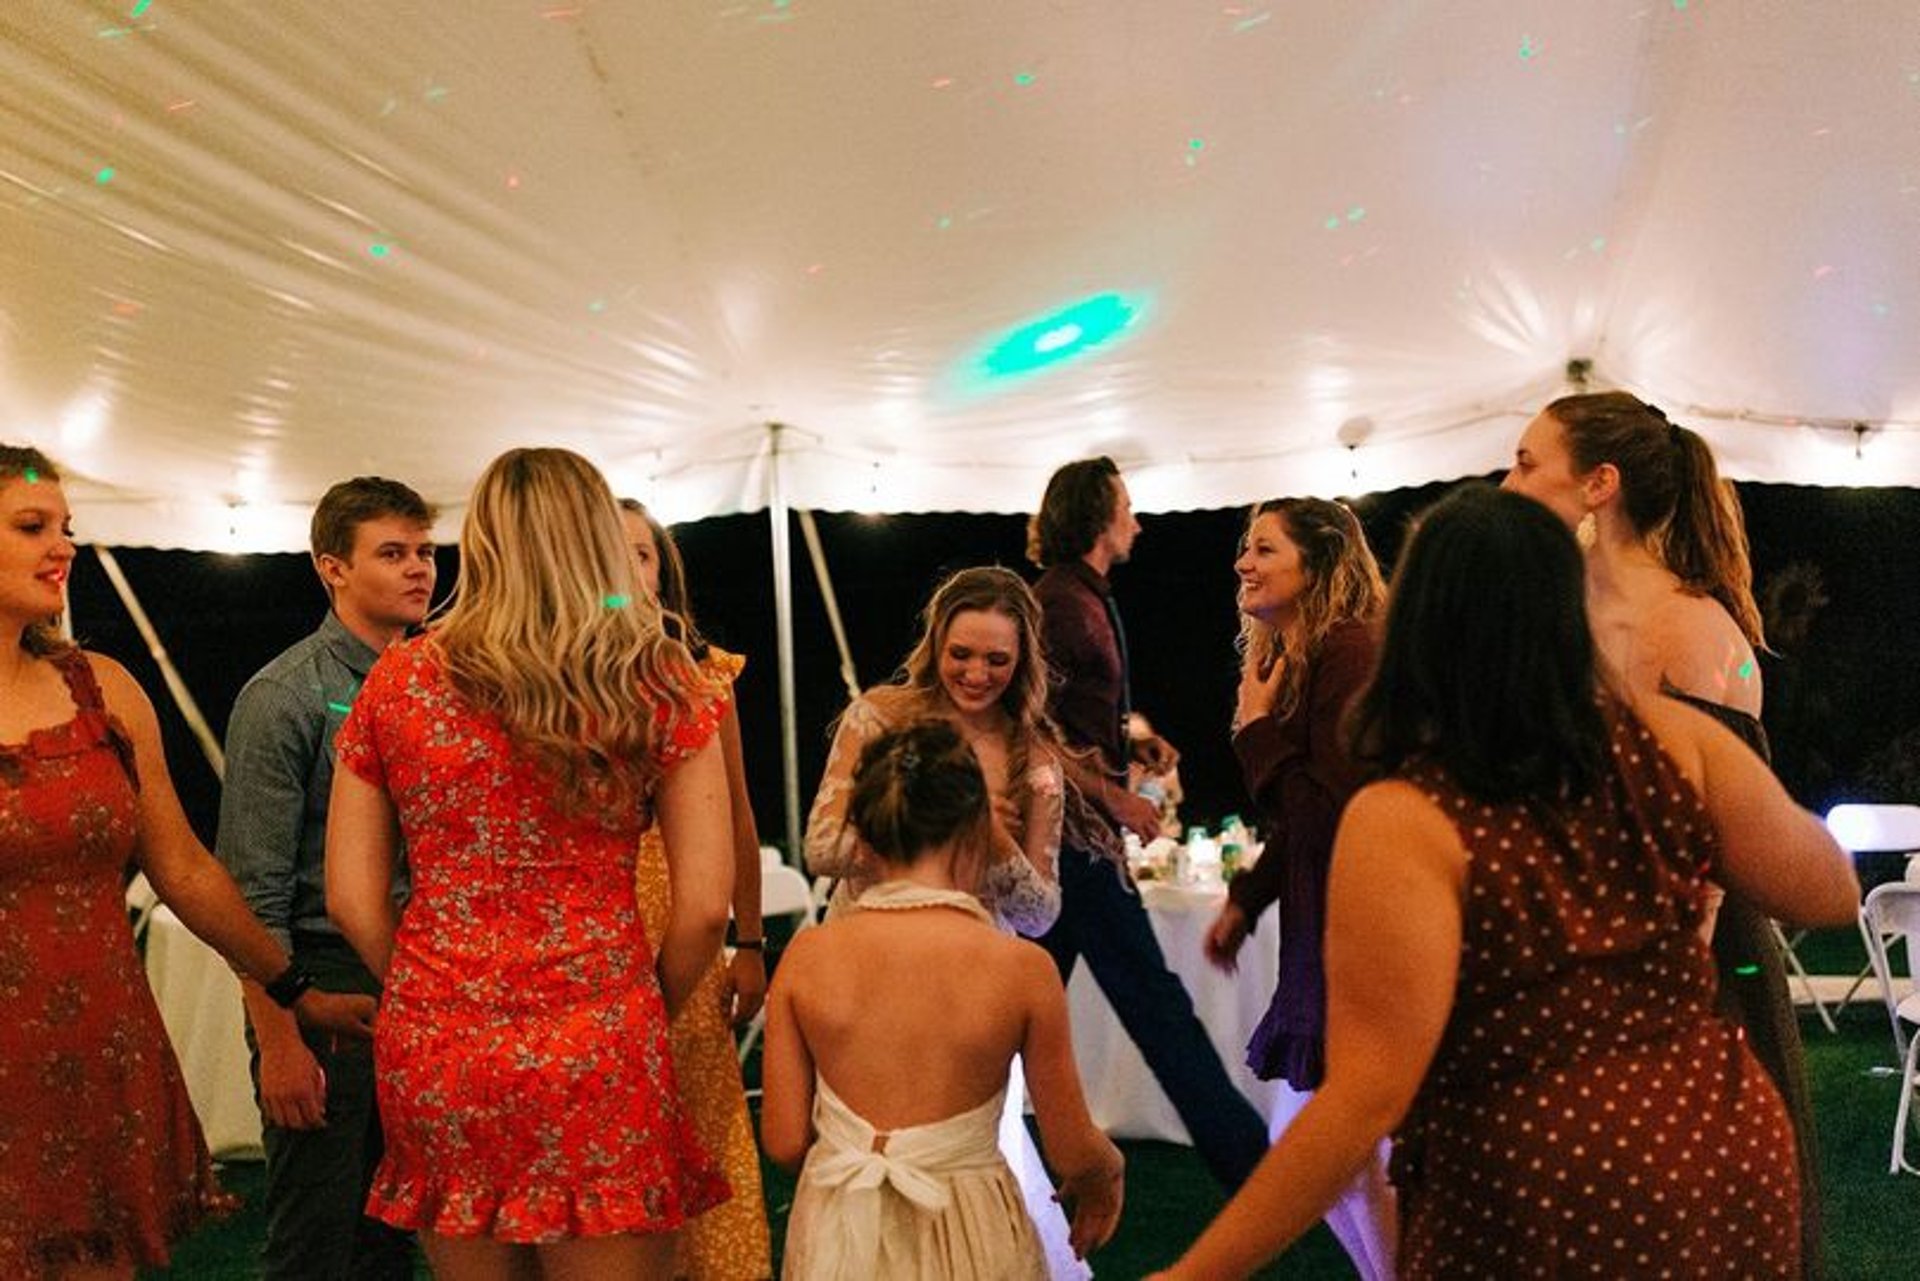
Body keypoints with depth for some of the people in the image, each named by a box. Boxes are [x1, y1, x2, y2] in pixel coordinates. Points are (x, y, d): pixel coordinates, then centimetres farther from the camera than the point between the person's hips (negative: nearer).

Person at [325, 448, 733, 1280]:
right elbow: (705, 906, -6)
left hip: (432, 1054, 3)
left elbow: (350, 898, 4)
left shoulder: (397, 680, 2)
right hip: (595, 1056, -2)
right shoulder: (658, 683, -4)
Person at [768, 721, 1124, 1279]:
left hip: (837, 1235, 3)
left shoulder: (806, 956, -10)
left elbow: (784, 1141, -3)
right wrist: (1108, 1170, 17)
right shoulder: (1022, 967, -15)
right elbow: (1074, 1153, -5)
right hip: (968, 1235, -2)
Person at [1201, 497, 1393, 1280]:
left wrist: (1256, 729, -14)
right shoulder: (1293, 658, 12)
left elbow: (1329, 812, -22)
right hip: (1326, 927, 10)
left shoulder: (1346, 652, -17)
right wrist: (1244, 902, 21)